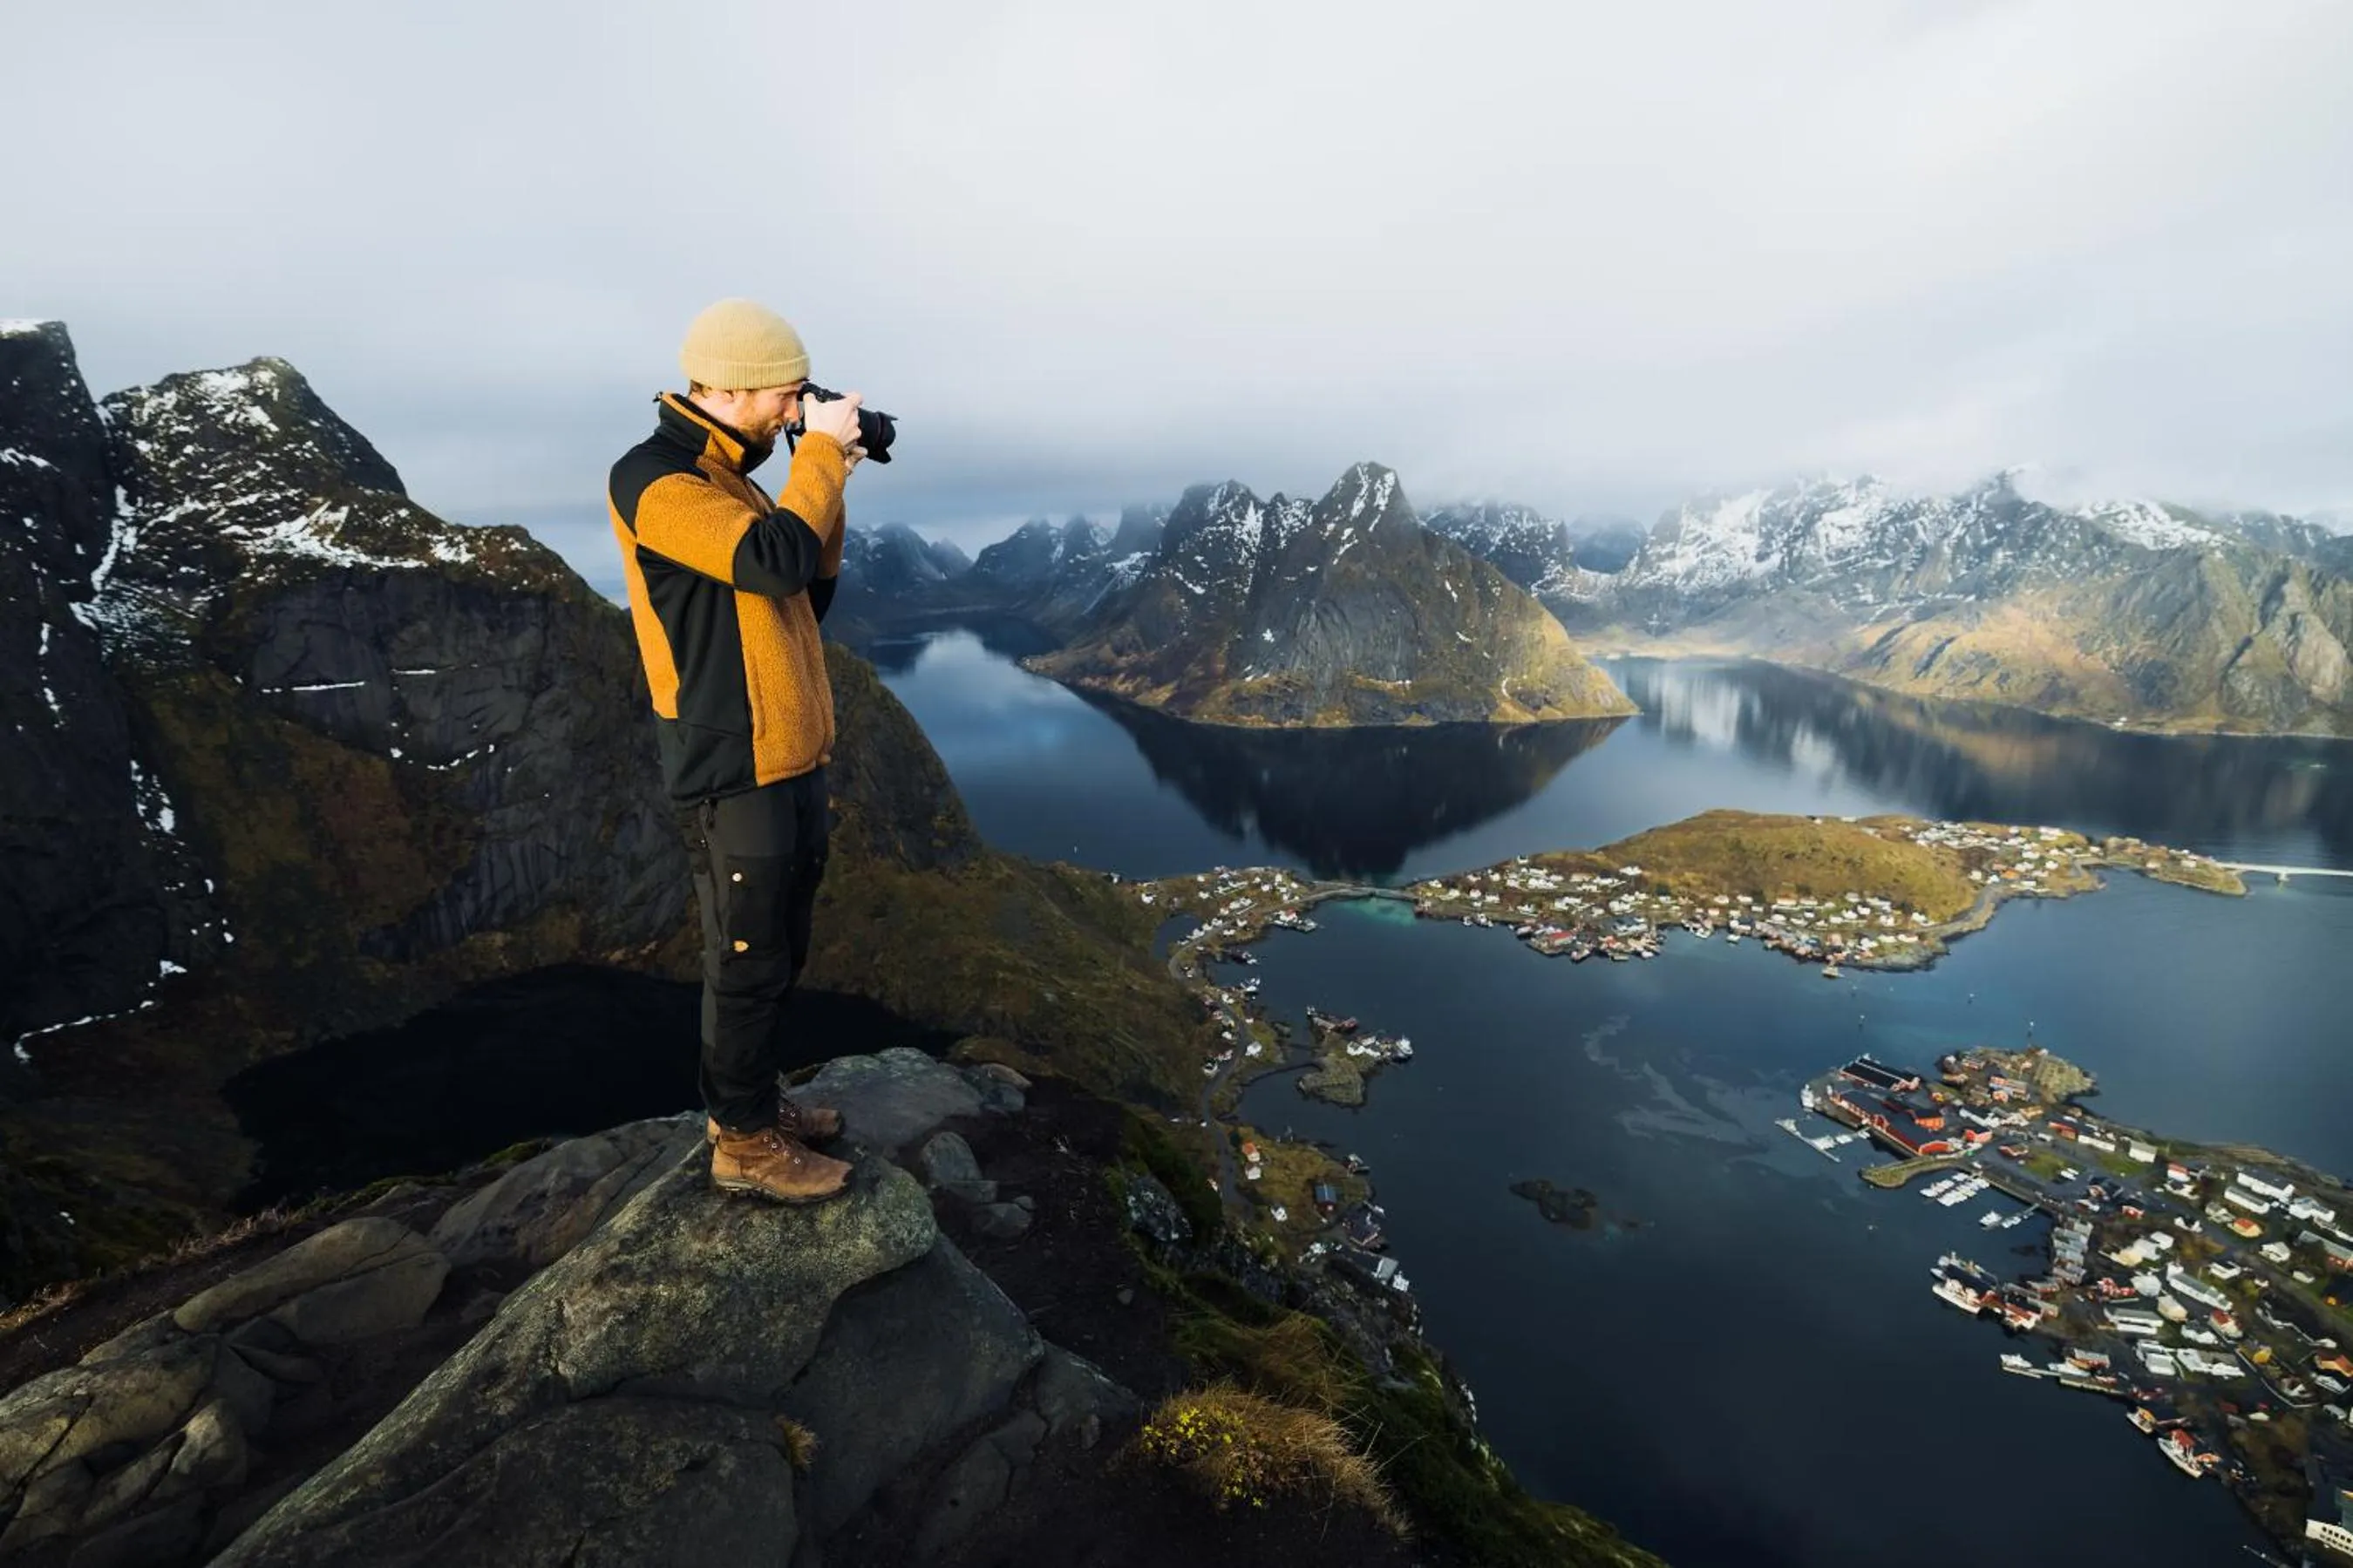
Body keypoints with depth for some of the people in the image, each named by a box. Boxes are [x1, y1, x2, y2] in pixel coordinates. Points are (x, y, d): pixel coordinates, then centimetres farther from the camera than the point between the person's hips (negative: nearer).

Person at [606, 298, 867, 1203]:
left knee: (781, 952, 19)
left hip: (792, 757, 9)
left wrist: (825, 488, 5)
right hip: (736, 771, -9)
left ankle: (751, 1098, 37)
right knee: (748, 961, 3)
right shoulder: (654, 480, -14)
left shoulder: (730, 475, 14)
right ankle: (744, 1144, 21)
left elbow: (803, 592, 14)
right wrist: (821, 455, -15)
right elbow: (774, 559, -29)